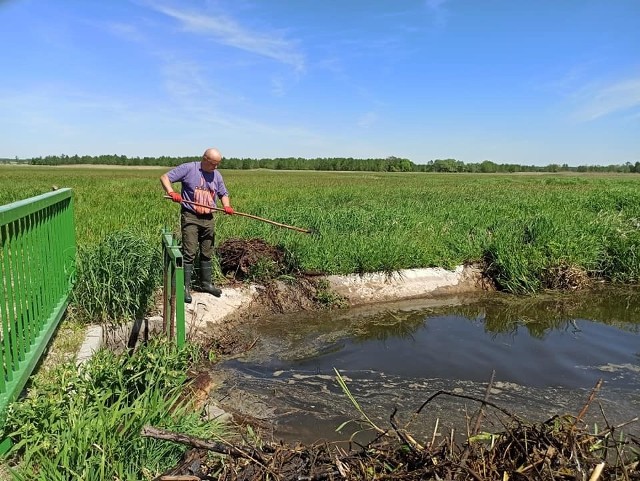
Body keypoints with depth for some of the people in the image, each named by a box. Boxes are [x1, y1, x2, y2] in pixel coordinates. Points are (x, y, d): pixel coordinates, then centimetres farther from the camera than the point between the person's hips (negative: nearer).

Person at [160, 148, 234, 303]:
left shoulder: (217, 175, 11)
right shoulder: (188, 168, -6)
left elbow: (223, 194, 20)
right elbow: (165, 177, -7)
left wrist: (227, 206, -2)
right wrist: (171, 192, -26)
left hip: (208, 219, 6)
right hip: (190, 217, -5)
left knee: (207, 253, 14)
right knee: (189, 254, -8)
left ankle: (206, 283, 28)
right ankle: (185, 287, 0)